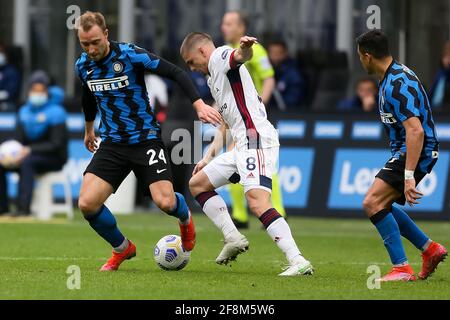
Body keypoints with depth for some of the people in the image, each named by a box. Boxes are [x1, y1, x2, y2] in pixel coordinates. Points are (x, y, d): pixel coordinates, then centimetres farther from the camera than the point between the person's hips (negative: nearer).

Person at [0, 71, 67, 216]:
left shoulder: (56, 112, -11)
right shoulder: (24, 111, 9)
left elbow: (56, 145, -18)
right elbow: (21, 140, 10)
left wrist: (30, 150, -29)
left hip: (54, 159, -7)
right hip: (31, 155, 7)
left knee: (27, 162, -37)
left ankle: (24, 208, -43)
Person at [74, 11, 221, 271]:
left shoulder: (131, 55, -16)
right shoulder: (83, 65, 1)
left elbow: (175, 73, -13)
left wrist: (199, 104, -24)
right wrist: (89, 130, 38)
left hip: (145, 139, -4)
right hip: (111, 144, 4)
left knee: (165, 202, -19)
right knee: (87, 203, -14)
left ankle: (186, 218, 22)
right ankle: (122, 249, 14)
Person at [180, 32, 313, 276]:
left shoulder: (219, 57, -1)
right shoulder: (213, 79, 29)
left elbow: (241, 56, -26)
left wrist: (245, 48, -50)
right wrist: (209, 157, 28)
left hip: (256, 140, -11)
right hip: (242, 146, 11)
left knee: (257, 202, -25)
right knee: (197, 183, 19)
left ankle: (298, 262, -32)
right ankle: (233, 238, 13)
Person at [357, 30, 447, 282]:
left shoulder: (397, 84, -24)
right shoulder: (393, 75, 9)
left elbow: (416, 131, -32)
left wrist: (409, 176, -35)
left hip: (416, 152, -11)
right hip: (405, 150, 11)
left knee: (372, 203, -19)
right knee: (381, 205, 19)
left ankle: (402, 268, -19)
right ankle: (429, 249, 23)